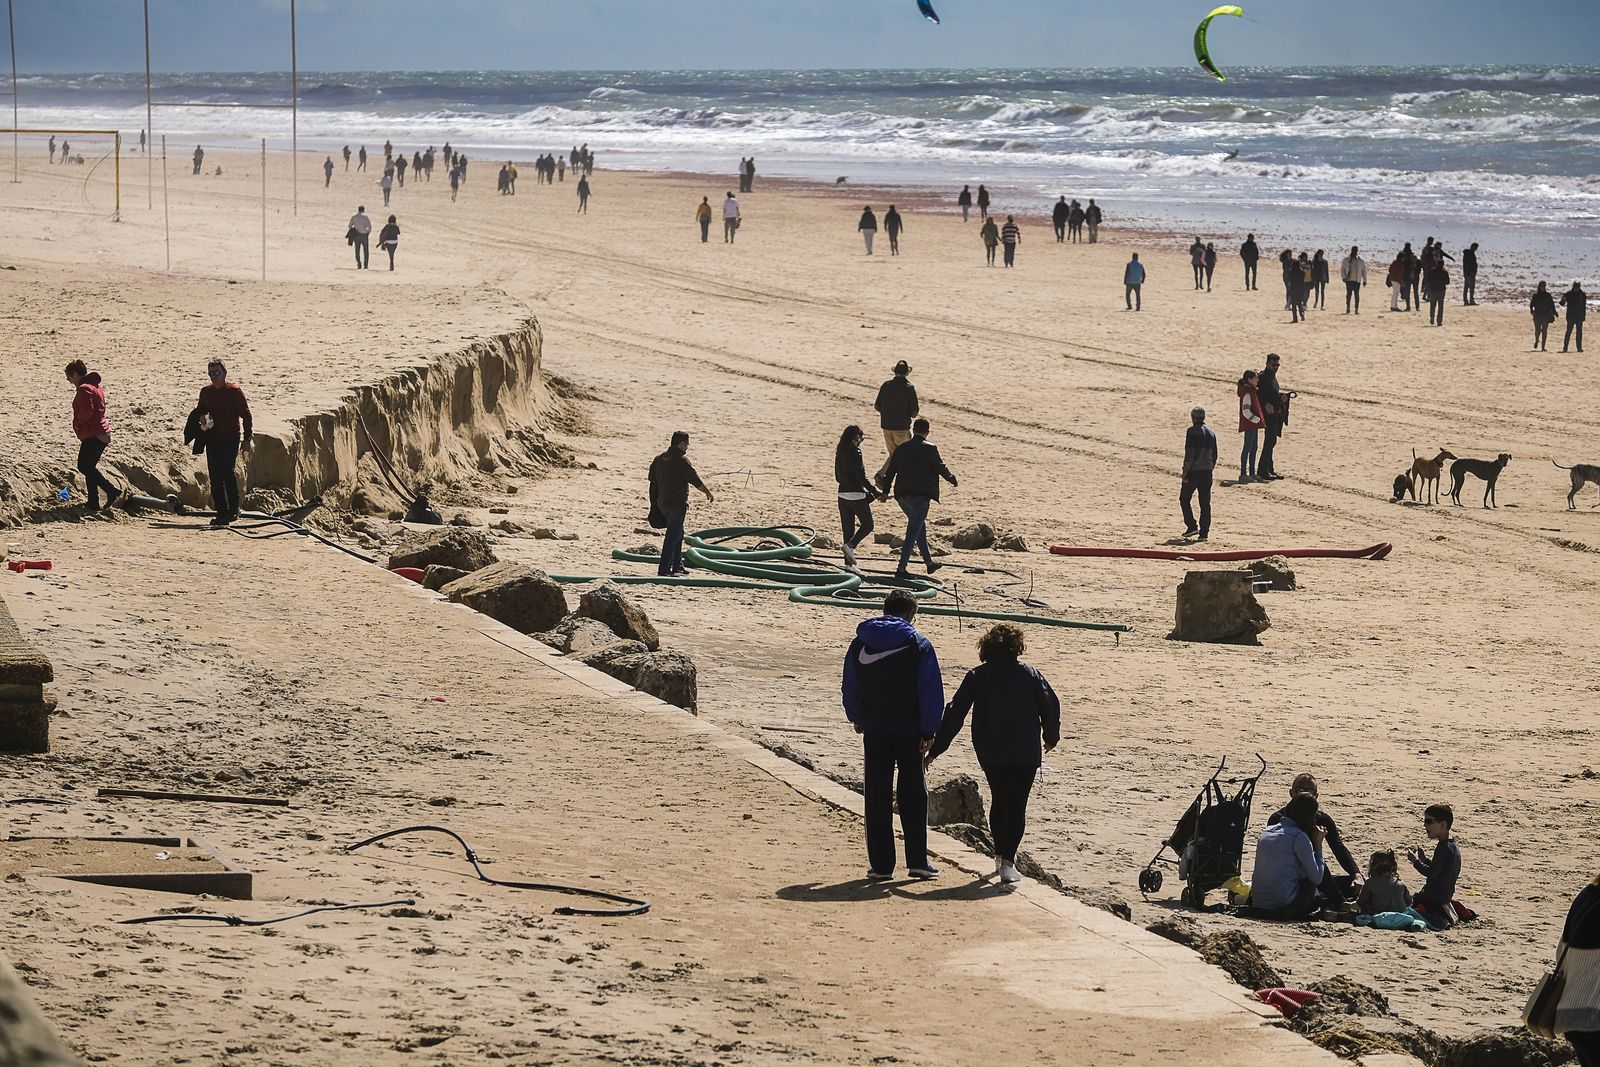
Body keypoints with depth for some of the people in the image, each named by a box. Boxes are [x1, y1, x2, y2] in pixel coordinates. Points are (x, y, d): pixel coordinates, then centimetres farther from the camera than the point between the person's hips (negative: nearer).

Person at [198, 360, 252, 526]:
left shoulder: (235, 391, -4)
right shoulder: (205, 392, 10)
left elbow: (246, 415, -2)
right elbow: (200, 413, 23)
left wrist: (246, 439, -6)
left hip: (231, 438, -5)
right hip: (212, 440, 5)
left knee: (228, 471, -18)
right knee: (215, 476, 3)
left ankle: (234, 509, -7)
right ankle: (221, 512, 8)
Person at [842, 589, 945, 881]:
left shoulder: (860, 644, 3)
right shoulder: (918, 645, -6)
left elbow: (849, 687, 12)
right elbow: (931, 692, -7)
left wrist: (857, 718, 25)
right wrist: (929, 731, -1)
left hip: (874, 733, 2)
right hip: (909, 733, -2)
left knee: (877, 799, 5)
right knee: (913, 796, 8)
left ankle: (881, 865, 4)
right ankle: (917, 861, 5)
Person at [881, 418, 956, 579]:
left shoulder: (901, 449, 9)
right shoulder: (929, 449, -7)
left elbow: (890, 471, 10)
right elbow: (941, 467, -1)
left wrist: (885, 491, 15)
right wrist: (952, 479, 18)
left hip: (902, 496, 6)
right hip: (921, 496, -6)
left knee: (920, 527, 23)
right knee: (913, 532, -6)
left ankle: (929, 563, 33)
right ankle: (901, 569, -12)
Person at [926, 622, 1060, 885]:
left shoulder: (976, 676, -1)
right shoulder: (1029, 674, -2)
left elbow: (955, 714, -4)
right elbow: (1051, 704, -2)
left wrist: (935, 750, -1)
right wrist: (1051, 737, 15)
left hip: (990, 753, 2)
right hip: (1025, 752, -2)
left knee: (999, 801, 22)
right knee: (1017, 805, -1)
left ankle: (1000, 854, 31)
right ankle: (1007, 862, -15)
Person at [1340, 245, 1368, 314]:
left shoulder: (1361, 261, 5)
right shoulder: (1346, 259, 5)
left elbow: (1364, 270, 10)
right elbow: (1342, 269, 6)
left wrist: (1364, 280, 6)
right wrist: (1343, 277, -7)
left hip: (1357, 280, 0)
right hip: (1349, 280, 0)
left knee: (1357, 295, -1)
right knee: (1348, 294, 0)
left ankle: (1356, 309, 2)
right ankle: (1348, 309, 8)